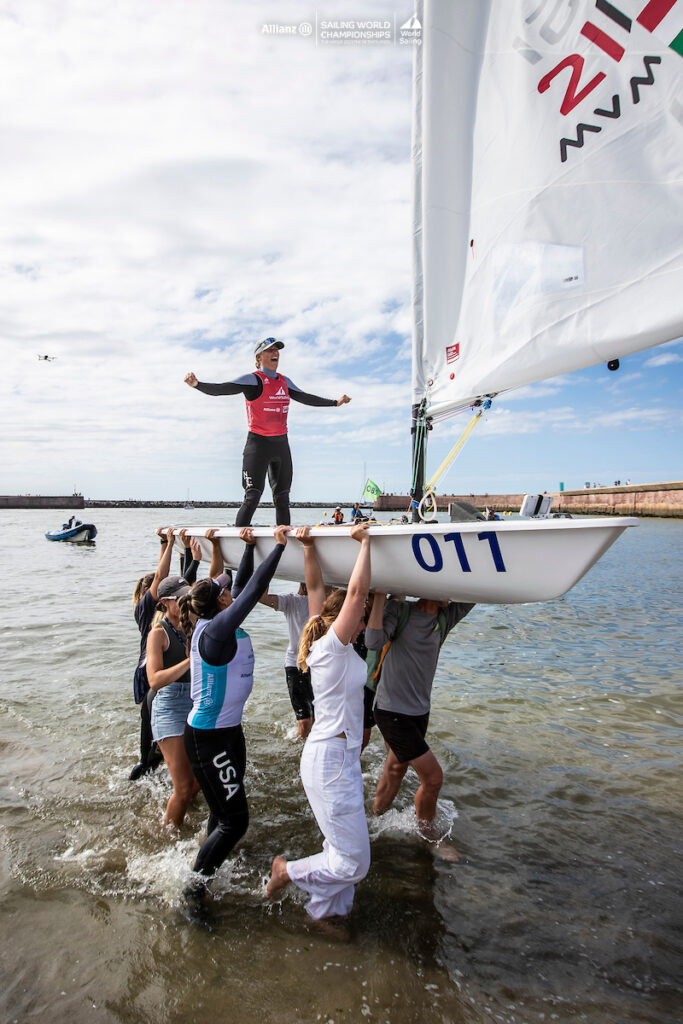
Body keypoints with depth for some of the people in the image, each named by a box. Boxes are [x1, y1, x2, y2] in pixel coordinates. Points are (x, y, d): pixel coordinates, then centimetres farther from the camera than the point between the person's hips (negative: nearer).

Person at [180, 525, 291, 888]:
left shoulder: (223, 624, 1)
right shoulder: (214, 631, -23)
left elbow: (244, 585, 13)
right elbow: (252, 590, -26)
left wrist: (250, 546, 13)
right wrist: (279, 546, -22)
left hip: (230, 730, 10)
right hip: (207, 738, -10)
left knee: (224, 811, 21)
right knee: (234, 820, -3)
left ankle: (208, 870, 38)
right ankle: (193, 888, 12)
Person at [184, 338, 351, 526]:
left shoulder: (284, 381, 13)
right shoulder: (253, 380, -7)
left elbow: (305, 398, 28)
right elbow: (220, 389, -18)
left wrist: (335, 402, 34)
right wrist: (197, 384, -37)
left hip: (282, 444, 7)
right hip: (258, 443, -6)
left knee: (282, 499, 10)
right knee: (252, 498, -13)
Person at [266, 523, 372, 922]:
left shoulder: (321, 642, 5)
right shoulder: (334, 646, -18)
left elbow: (316, 587, 8)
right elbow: (357, 591, -27)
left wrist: (309, 546, 5)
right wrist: (364, 542, -20)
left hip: (339, 757, 10)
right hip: (332, 761, -10)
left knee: (342, 852, 20)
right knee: (354, 863, 0)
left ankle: (324, 913, 33)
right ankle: (288, 870, 17)